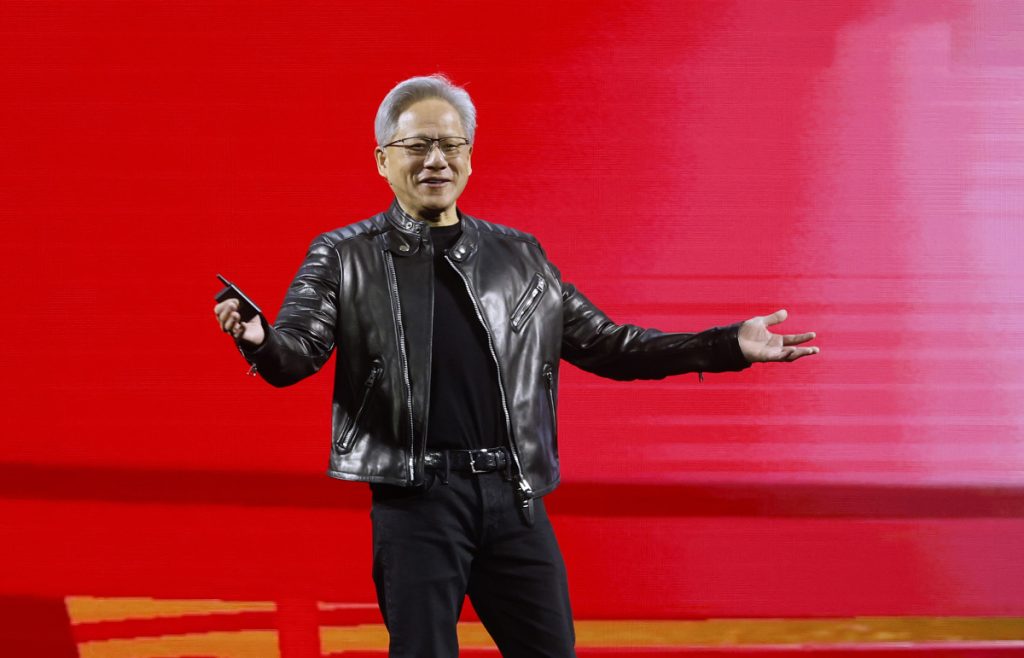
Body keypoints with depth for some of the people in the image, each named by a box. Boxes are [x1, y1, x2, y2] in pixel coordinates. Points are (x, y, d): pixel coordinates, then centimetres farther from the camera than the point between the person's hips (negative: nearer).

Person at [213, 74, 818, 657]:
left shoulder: (520, 256, 14)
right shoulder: (345, 257, 5)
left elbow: (603, 343, 16)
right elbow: (297, 352, -6)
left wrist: (729, 346, 9)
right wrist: (258, 340, -31)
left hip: (515, 497, 3)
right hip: (416, 498, -3)